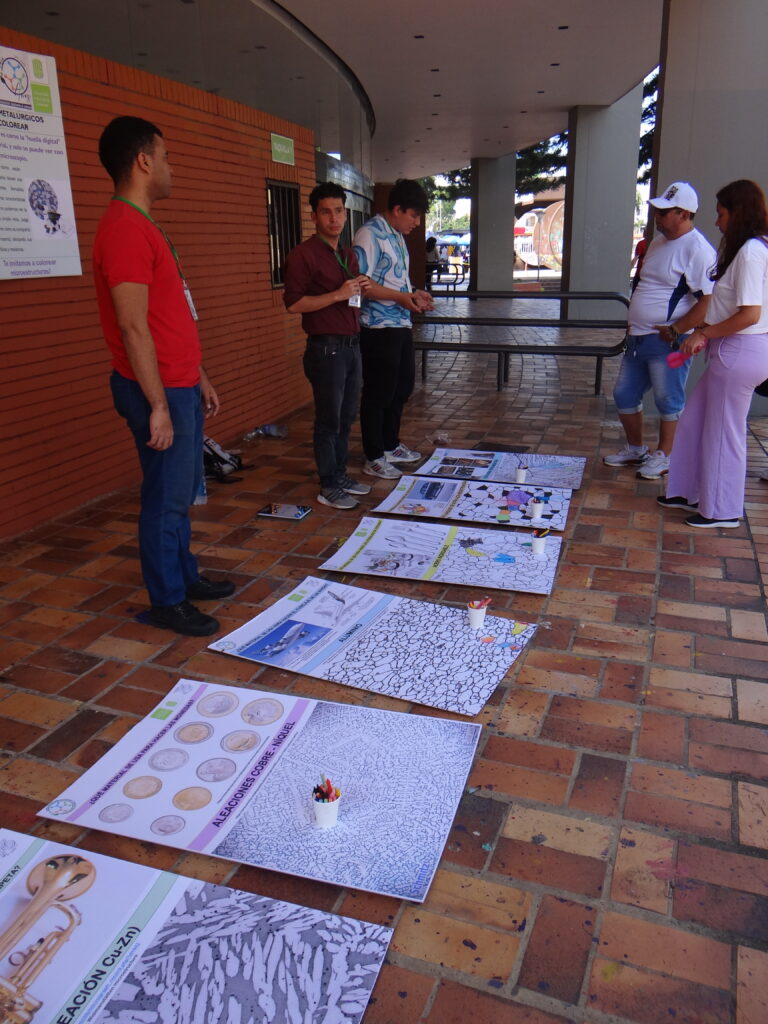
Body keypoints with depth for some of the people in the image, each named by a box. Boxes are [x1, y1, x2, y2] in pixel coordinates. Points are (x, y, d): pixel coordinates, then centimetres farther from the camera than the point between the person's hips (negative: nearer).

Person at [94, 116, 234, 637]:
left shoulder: (145, 225, 17)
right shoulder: (124, 229, -16)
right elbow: (133, 327, -21)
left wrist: (200, 377, 21)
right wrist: (158, 406, -22)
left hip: (182, 384, 10)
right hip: (161, 390, -10)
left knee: (184, 490, 17)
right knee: (167, 496, -1)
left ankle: (185, 576, 31)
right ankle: (166, 602, 12)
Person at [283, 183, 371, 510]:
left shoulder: (349, 256, 17)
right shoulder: (303, 254, -9)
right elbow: (293, 303, -16)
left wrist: (361, 290, 6)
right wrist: (338, 294, -20)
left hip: (351, 345, 8)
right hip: (326, 348, -8)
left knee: (346, 417, 13)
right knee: (329, 419, -2)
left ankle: (340, 474, 26)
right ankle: (328, 487, 7)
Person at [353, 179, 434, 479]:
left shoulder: (396, 236, 15)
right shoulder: (369, 234, -14)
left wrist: (414, 294, 9)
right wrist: (399, 296, -23)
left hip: (400, 325, 10)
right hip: (379, 328, -10)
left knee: (403, 386, 18)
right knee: (378, 393, -2)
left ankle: (391, 445, 33)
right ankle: (374, 458, 10)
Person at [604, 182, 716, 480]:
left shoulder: (697, 249, -15)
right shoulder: (659, 242, 13)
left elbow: (708, 302, -20)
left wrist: (674, 331, -21)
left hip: (667, 342, -9)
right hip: (638, 338, 9)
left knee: (668, 401, 4)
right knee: (624, 395, 15)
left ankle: (663, 457, 19)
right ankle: (635, 449, 31)